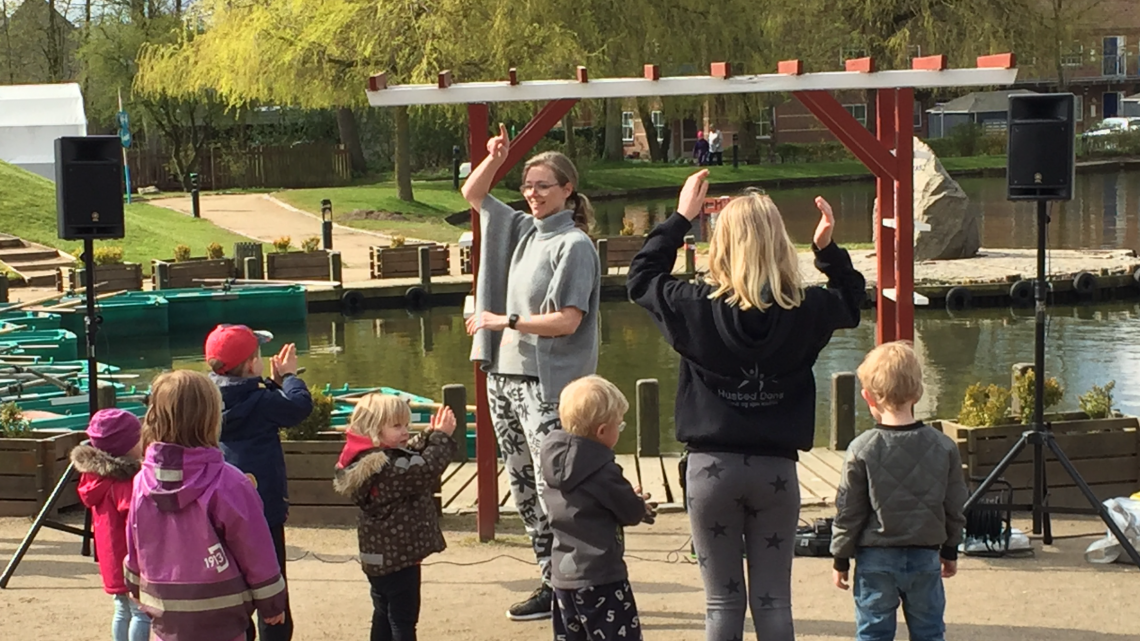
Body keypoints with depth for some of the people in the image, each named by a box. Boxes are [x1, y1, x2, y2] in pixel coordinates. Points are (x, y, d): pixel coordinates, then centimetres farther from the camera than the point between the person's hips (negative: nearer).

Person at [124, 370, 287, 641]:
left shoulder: (144, 482, -4)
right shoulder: (227, 483, -18)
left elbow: (134, 548, 8)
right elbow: (255, 549, -11)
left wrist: (139, 589, 25)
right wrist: (271, 602, 2)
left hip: (166, 615, 5)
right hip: (218, 617, -5)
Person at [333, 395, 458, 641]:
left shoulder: (366, 460, 5)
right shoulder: (387, 467, -26)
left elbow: (412, 455, 15)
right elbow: (426, 469, -28)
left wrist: (431, 435, 2)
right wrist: (442, 437, -18)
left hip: (380, 555, 10)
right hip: (399, 555, -10)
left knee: (384, 613, 20)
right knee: (404, 618, -3)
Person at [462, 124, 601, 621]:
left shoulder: (573, 245, -9)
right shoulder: (522, 229, 13)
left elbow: (567, 320, -17)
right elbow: (472, 194, 25)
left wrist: (506, 322, -12)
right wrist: (494, 160, 8)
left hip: (547, 384, -9)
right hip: (505, 376, 9)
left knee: (552, 488, -10)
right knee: (523, 486, 12)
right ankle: (551, 579, 19)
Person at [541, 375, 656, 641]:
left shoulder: (554, 462, 7)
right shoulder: (602, 471, -17)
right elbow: (631, 512, -8)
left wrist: (630, 499, 14)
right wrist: (641, 506, 14)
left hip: (562, 575, 8)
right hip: (600, 577, -8)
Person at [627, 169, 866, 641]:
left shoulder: (696, 307, -10)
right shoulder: (805, 310, -7)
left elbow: (641, 278, 10)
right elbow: (851, 301, 17)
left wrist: (680, 219, 13)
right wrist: (828, 248, 11)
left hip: (712, 465, -1)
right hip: (776, 467, 1)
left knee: (724, 602, 7)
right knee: (773, 601, 8)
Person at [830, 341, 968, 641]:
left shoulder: (862, 449, -12)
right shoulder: (943, 447, -3)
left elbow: (848, 511, -6)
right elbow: (955, 506, 6)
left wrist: (841, 559, 5)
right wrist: (950, 551, 20)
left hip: (876, 559, -2)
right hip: (926, 557, 3)